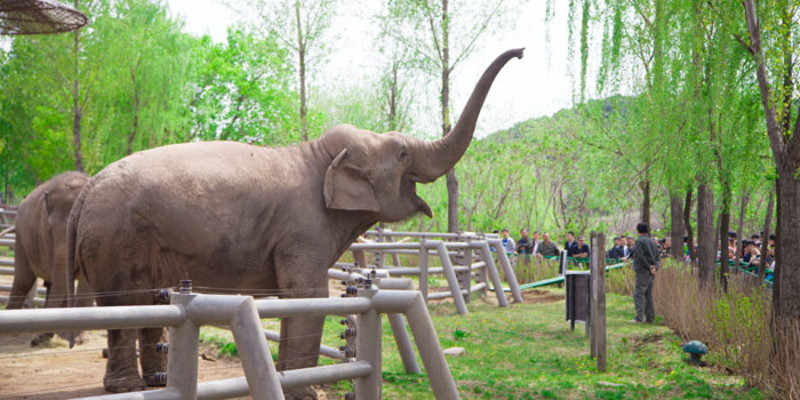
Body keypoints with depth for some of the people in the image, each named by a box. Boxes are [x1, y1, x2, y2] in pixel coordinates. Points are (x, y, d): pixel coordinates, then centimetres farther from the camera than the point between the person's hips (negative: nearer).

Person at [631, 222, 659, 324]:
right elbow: (657, 257, 12)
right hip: (651, 273, 8)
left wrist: (649, 266, -11)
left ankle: (639, 318, -16)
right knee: (648, 294, 13)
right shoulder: (652, 242, 16)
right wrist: (655, 267, -1)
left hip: (643, 271, -8)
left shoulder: (639, 241, -9)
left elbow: (640, 256, -17)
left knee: (638, 294, -9)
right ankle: (650, 318, 14)